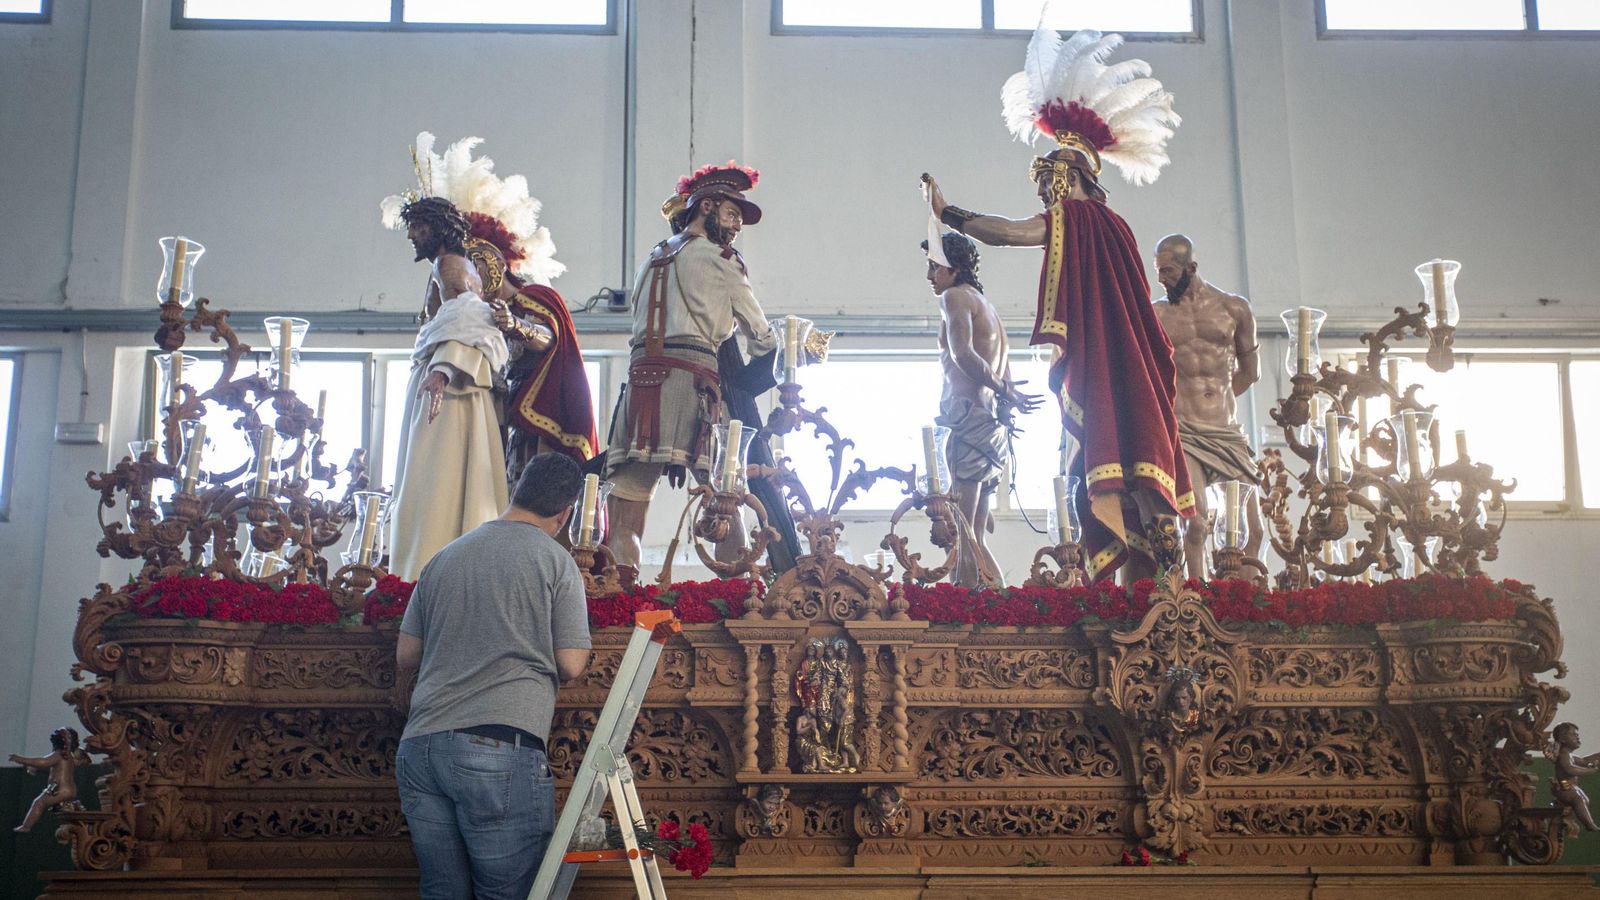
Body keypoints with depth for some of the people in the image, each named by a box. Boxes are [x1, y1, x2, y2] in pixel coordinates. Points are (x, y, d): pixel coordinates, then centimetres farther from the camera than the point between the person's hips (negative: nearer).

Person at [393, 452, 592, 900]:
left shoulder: (445, 556, 16)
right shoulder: (555, 561, 1)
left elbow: (406, 655, 21)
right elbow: (571, 665, -2)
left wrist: (403, 693, 43)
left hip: (420, 747, 6)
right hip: (502, 748, -5)